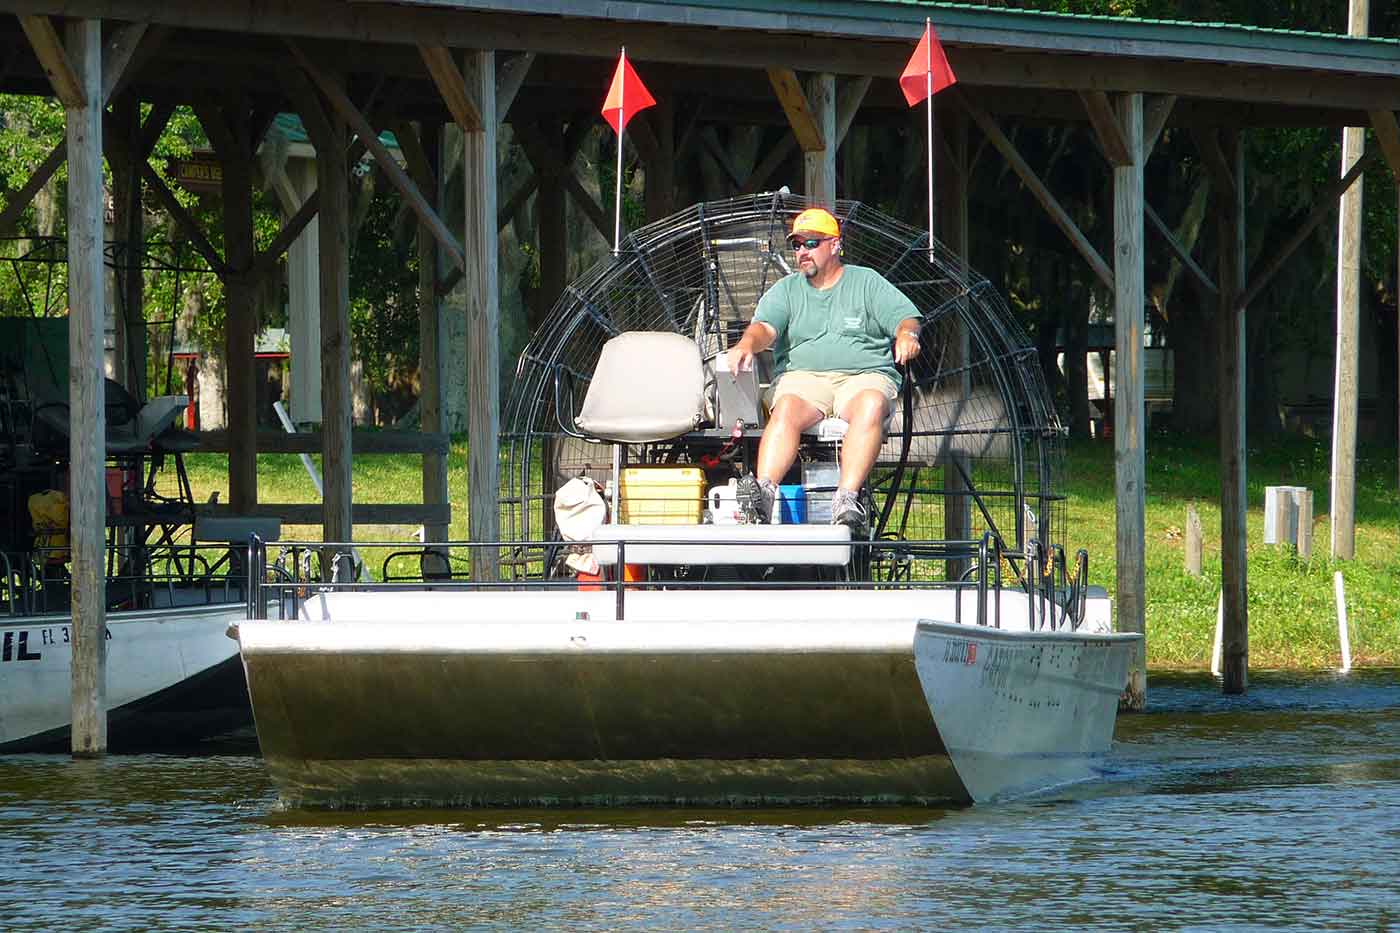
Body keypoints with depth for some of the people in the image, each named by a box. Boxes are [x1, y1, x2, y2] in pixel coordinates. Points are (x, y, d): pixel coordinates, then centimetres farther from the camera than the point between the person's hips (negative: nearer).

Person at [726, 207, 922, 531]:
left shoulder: (867, 282, 15)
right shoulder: (786, 290, 19)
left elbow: (904, 316, 5)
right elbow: (765, 326, 2)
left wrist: (906, 334, -20)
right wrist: (747, 344, -22)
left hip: (863, 375, -1)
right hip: (803, 376, 1)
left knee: (870, 406, -37)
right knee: (786, 410, -34)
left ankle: (847, 498, -49)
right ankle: (764, 488, -53)